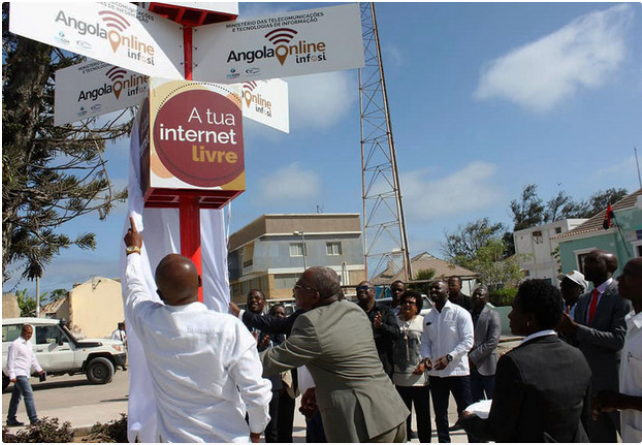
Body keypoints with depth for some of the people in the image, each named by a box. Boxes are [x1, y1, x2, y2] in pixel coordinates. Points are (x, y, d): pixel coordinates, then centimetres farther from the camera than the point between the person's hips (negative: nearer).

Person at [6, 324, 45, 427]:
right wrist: (12, 375, -18)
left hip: (24, 374, 9)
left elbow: (32, 357, 26)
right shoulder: (15, 344, -11)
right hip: (19, 374, -9)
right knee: (29, 394, -14)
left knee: (16, 397, 14)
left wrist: (38, 369, 26)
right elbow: (10, 360, -13)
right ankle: (33, 419, -15)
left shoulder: (29, 344, 15)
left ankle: (11, 419, 22)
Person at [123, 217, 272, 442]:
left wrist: (134, 250, 31)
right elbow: (255, 391, -16)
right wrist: (257, 429, 5)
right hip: (227, 438, -2)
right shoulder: (228, 328, -21)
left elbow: (133, 287, 13)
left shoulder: (148, 323, -10)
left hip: (175, 438, 2)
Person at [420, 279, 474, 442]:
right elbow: (425, 341, 12)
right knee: (440, 413, 13)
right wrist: (426, 357, -8)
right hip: (435, 373, 5)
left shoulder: (460, 313, -6)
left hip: (458, 371, -5)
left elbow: (468, 341, -12)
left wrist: (449, 357, -22)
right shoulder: (428, 317, 9)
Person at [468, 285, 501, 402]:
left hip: (487, 367, -5)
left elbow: (492, 342, -14)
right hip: (471, 367, 5)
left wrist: (472, 357, -15)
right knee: (476, 403, 12)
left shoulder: (493, 315, -6)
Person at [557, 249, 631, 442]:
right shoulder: (583, 300, 10)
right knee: (599, 438, 17)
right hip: (589, 379, 7)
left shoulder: (622, 296, -12)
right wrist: (564, 327, -8)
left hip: (616, 380, -7)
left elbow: (618, 340, -22)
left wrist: (576, 328, -25)